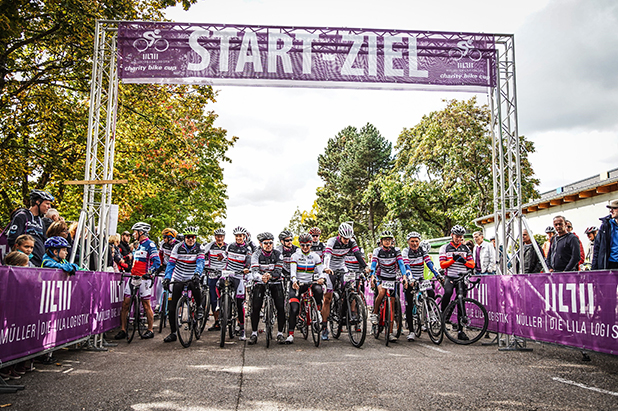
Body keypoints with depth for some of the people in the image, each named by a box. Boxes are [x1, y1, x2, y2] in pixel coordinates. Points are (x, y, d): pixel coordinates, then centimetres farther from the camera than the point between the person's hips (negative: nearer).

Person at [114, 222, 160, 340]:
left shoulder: (150, 244, -7)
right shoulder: (138, 245, 20)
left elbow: (157, 261, -17)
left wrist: (149, 272, -30)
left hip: (144, 278, -8)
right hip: (133, 276, 8)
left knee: (146, 305, -1)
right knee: (125, 304, 1)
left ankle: (150, 331, 8)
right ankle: (123, 330, 7)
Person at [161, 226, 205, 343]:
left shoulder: (199, 248, -4)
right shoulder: (178, 247, -2)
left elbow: (200, 262, -18)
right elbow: (171, 263, -5)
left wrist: (197, 274, -38)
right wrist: (167, 278, -18)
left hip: (193, 278, -2)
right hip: (179, 279, 2)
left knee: (195, 286, -38)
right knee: (173, 306, -1)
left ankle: (199, 307, -10)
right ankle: (173, 333, 11)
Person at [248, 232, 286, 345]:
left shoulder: (278, 254, -4)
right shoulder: (256, 255, -8)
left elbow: (278, 272, -12)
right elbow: (254, 272, -20)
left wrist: (270, 275, -32)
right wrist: (261, 277, -42)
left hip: (275, 282, 1)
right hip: (260, 282, -1)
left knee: (281, 307, -11)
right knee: (255, 307, -12)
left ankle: (280, 333, 3)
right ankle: (254, 333, 3)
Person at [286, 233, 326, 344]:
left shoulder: (315, 256, 5)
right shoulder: (295, 255, 0)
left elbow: (320, 270, -1)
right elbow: (292, 270, -12)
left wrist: (322, 278, -24)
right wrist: (294, 281, -32)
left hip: (310, 282, 1)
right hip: (297, 284, -1)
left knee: (318, 289, -34)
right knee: (294, 308, -13)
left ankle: (318, 310, -11)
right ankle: (290, 334, -7)